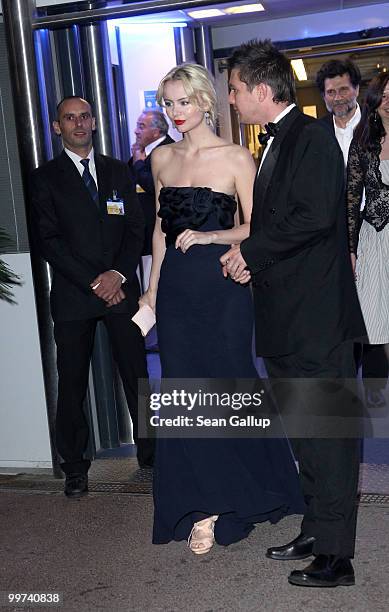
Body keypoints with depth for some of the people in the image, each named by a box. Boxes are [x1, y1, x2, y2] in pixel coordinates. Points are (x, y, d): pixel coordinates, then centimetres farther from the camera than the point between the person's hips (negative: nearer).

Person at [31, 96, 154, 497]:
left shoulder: (118, 172, 14)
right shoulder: (45, 178, 4)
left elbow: (135, 228, 8)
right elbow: (49, 240, -4)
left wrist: (118, 274, -8)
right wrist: (93, 282, -11)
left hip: (120, 288, 2)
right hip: (73, 294, -2)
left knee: (136, 374, 3)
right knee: (72, 383, 3)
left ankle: (150, 452, 15)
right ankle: (74, 466, 14)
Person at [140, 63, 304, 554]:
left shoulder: (235, 158, -5)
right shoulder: (161, 158, 10)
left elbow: (256, 227, -5)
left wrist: (208, 236, -20)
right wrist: (153, 289, 15)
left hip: (222, 287, -4)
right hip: (176, 288, 4)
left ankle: (234, 494, 27)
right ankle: (203, 510, 16)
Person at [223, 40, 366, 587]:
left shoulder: (312, 136, -10)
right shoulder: (274, 143, 18)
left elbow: (315, 215, -22)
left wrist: (251, 250, -13)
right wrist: (249, 255, 1)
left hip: (317, 319, -10)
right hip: (283, 319, 10)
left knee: (327, 437, -2)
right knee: (304, 431, 17)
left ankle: (336, 556, 8)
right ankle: (316, 530, 30)